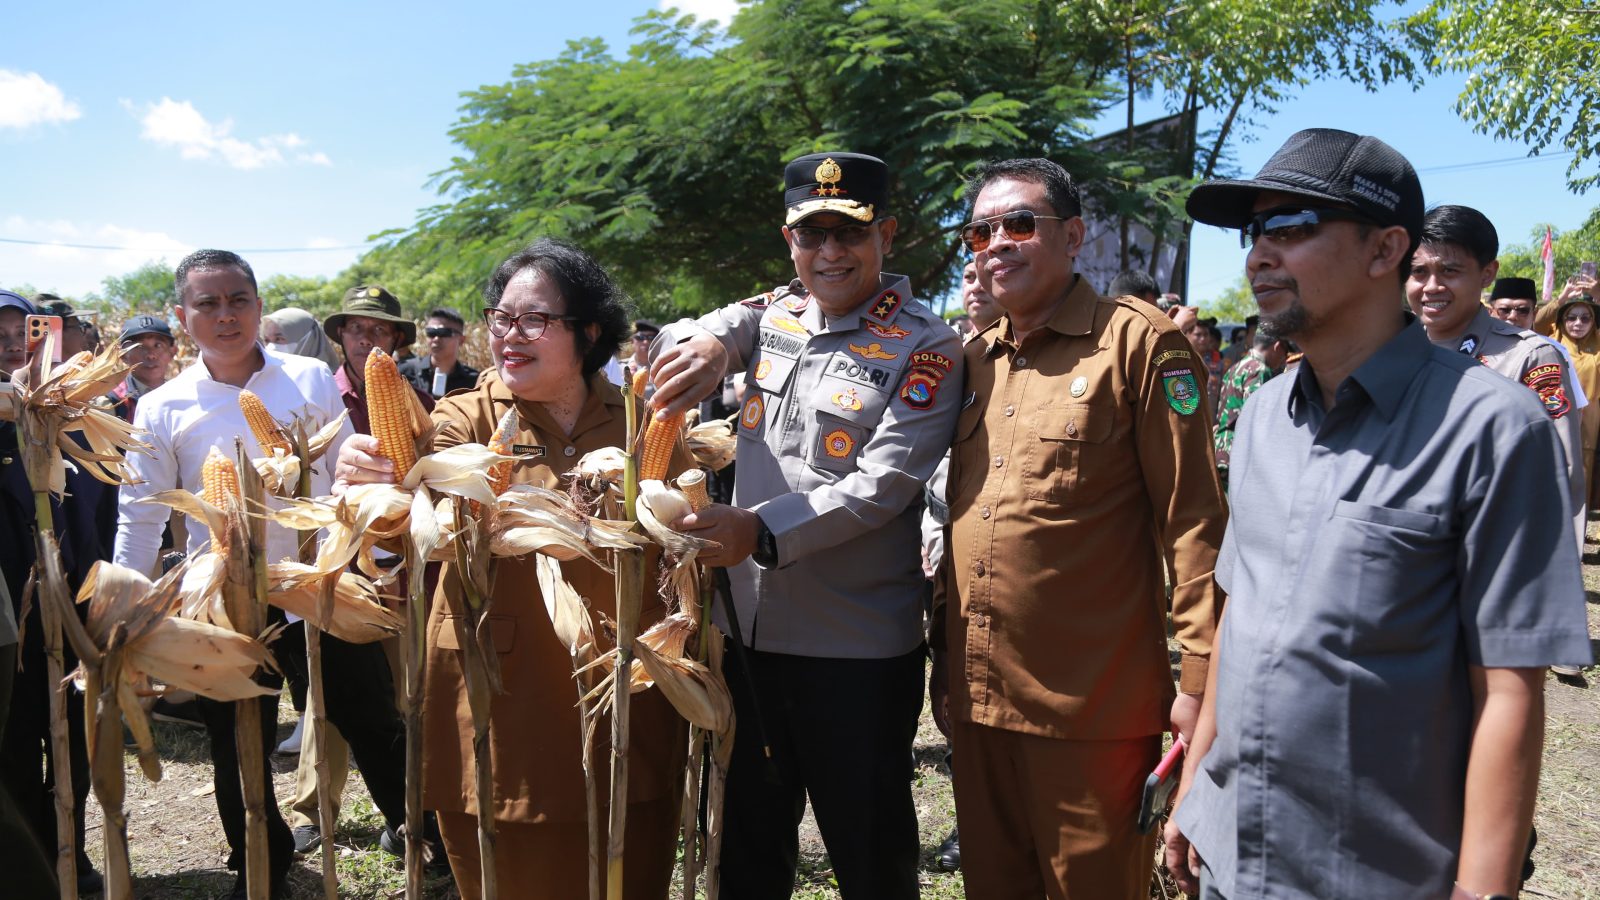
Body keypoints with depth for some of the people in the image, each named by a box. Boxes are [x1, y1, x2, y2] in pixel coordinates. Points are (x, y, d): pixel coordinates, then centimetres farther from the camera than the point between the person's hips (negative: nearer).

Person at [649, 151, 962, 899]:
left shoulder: (924, 349, -9)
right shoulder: (773, 316, 7)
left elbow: (884, 484, -18)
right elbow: (669, 345, -3)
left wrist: (762, 529, -28)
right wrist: (703, 343, -26)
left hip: (859, 648, -5)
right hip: (750, 630, 5)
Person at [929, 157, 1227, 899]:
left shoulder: (1137, 341, -8)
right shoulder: (976, 360, 11)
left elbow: (1193, 520, -11)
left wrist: (1199, 676, -13)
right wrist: (944, 655, 16)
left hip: (1095, 706, -6)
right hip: (977, 697, 6)